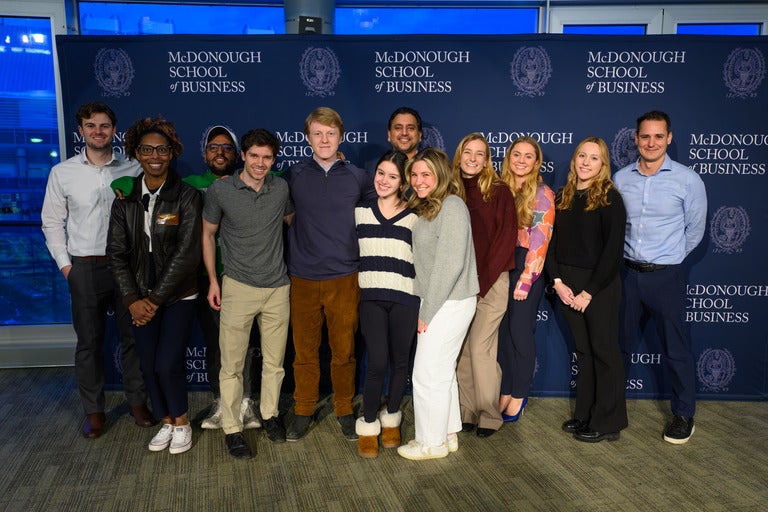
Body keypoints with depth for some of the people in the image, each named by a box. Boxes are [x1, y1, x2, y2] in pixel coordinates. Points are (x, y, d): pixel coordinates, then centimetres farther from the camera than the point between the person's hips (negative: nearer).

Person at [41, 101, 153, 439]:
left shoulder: (133, 170, 1)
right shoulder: (62, 173, 3)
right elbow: (52, 223, 6)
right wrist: (64, 264, -1)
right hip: (85, 268, 0)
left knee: (132, 337, 8)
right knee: (89, 342, 8)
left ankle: (137, 401, 24)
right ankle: (93, 410, 21)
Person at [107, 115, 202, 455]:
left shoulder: (186, 197, -7)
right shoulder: (125, 200, 4)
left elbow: (187, 253, -12)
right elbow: (117, 253, 3)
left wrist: (156, 298, -13)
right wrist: (133, 299, -8)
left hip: (177, 296, -4)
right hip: (140, 297, 4)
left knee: (168, 363, -8)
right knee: (149, 364, 7)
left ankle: (181, 422, 17)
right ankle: (166, 422, 29)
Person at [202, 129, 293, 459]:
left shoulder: (281, 189, 3)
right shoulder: (220, 191, -5)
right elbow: (208, 234, 5)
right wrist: (213, 280, 1)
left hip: (278, 288, 3)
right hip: (238, 287, -2)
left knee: (274, 362, 12)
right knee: (232, 366, 2)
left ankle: (270, 415, 31)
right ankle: (232, 429, 16)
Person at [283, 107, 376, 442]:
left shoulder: (358, 178, 3)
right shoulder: (293, 176, 2)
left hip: (345, 278, 0)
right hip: (303, 278, 0)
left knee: (344, 351, 9)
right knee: (305, 351, 9)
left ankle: (345, 410, 27)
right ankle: (303, 411, 27)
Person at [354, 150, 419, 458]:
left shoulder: (414, 217, 4)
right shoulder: (360, 211, 7)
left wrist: (424, 303, 1)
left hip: (405, 299, 0)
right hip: (371, 297, 0)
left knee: (400, 361, 8)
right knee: (377, 363, -8)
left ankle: (391, 419, 30)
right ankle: (368, 425, 13)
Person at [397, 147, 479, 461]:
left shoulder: (451, 206, -16)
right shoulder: (425, 208, 14)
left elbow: (451, 264, -20)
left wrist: (428, 311, -16)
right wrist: (425, 307, 6)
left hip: (450, 303, -9)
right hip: (436, 301, 9)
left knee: (428, 373, 0)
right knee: (442, 370, 17)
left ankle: (432, 442, 16)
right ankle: (448, 434, 31)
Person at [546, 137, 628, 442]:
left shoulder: (609, 198, -7)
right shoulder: (563, 197, 9)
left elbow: (613, 250, -12)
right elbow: (552, 243, 7)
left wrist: (590, 291, -15)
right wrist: (558, 281, -6)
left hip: (599, 285, -5)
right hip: (567, 285, 5)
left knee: (604, 351, 4)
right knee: (583, 351, 13)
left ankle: (607, 423, 16)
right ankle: (585, 414, 25)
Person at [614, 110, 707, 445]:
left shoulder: (687, 180, -7)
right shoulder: (620, 179, 1)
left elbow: (695, 230, 3)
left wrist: (669, 258, 9)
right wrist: (631, 255, 10)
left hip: (666, 276, -3)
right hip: (628, 272, 3)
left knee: (676, 348, 6)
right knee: (619, 343, 14)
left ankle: (684, 414, 24)